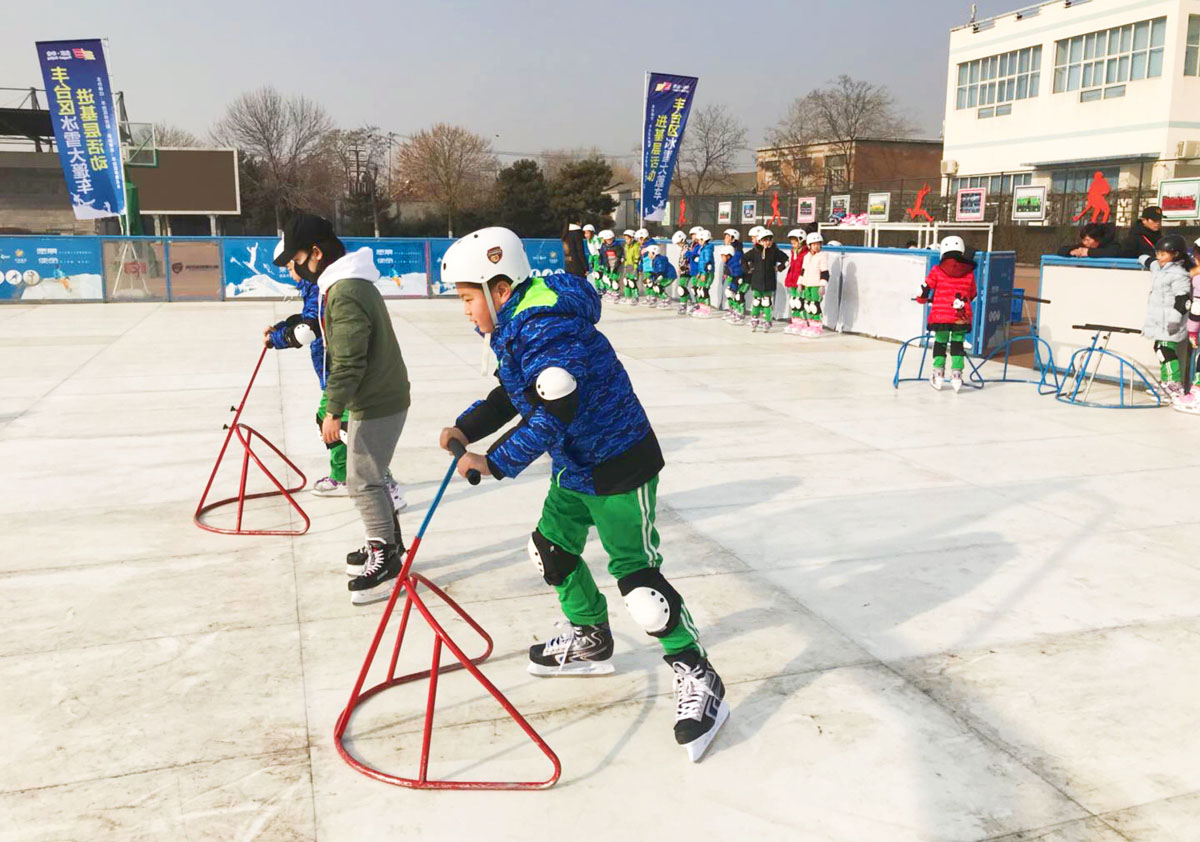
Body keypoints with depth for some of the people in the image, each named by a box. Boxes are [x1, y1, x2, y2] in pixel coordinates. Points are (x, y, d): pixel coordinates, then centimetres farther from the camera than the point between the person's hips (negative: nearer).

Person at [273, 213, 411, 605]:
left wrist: (333, 410, -17)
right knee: (370, 478, 19)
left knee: (363, 482, -3)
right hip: (381, 397, 10)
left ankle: (386, 563, 5)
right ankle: (386, 545, 32)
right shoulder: (353, 283, 11)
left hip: (375, 405, -10)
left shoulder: (344, 292, -21)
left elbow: (348, 360, -23)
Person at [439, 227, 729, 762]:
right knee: (551, 551, 19)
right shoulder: (516, 325, 7)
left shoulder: (548, 329, -27)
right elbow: (512, 395, 16)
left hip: (617, 464, -11)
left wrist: (495, 462, -25)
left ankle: (698, 679, 3)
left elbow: (553, 415, -31)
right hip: (573, 466, 11)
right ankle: (591, 640, 39)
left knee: (637, 577, -10)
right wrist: (467, 428, 1)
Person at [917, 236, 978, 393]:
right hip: (962, 317, 1)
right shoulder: (969, 273, 3)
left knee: (940, 342, 14)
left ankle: (938, 375, 15)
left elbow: (925, 290, -1)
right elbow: (973, 295, 15)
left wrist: (923, 299, 21)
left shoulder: (937, 271, -4)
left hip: (940, 316, -1)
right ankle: (956, 375, 5)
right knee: (957, 344, 11)